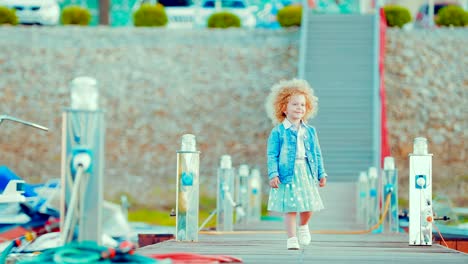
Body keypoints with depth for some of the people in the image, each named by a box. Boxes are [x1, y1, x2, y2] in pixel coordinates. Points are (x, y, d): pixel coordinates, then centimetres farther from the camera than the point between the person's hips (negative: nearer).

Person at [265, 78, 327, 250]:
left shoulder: (310, 131, 10)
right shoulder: (278, 132, -3)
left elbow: (317, 154, 14)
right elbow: (272, 155, -4)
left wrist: (321, 173, 10)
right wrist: (273, 174, -13)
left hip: (306, 173, 4)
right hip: (288, 173, -4)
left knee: (308, 205, 4)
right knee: (290, 207, -2)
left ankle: (303, 226, 34)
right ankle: (292, 238, 7)